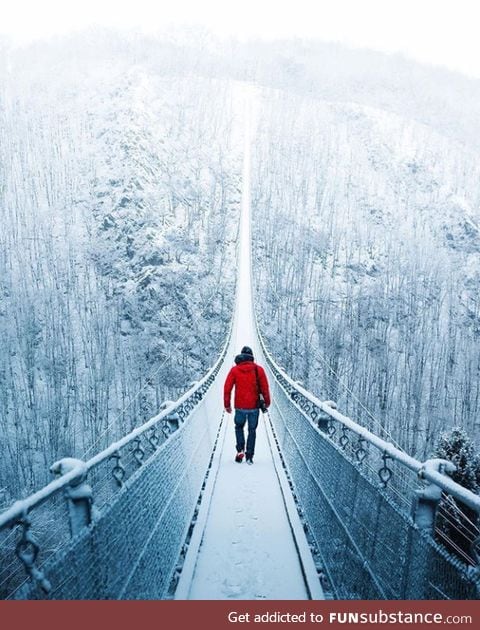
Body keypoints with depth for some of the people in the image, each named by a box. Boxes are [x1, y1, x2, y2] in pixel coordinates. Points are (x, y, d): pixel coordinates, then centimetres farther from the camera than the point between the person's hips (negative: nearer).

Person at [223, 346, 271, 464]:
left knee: (239, 427, 21)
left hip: (240, 406, 0)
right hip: (254, 406, 0)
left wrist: (227, 405, 7)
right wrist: (267, 402, 13)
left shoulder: (234, 370, -3)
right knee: (252, 430, 12)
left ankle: (240, 450, 5)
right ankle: (249, 456, 11)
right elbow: (265, 388, -1)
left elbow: (227, 388, -2)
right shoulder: (259, 369, -3)